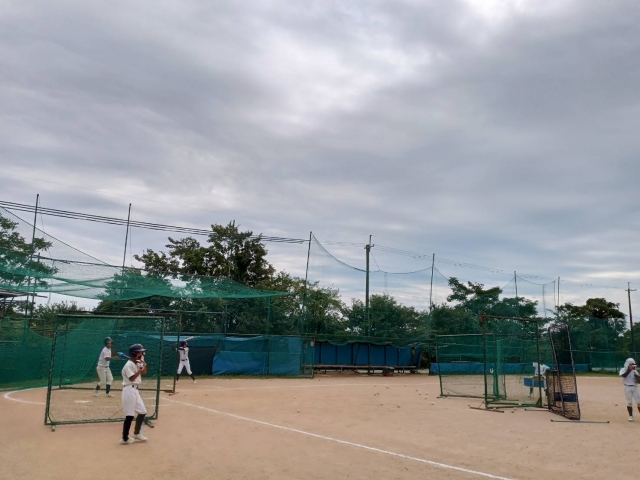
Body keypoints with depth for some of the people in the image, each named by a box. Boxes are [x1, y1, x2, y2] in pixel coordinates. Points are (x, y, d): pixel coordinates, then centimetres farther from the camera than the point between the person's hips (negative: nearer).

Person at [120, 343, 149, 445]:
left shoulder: (138, 364, 13)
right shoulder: (129, 365, -14)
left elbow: (144, 373, 15)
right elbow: (132, 378, -23)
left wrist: (144, 365, -1)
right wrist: (140, 369, -21)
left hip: (135, 391, 10)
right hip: (129, 390, -10)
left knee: (142, 412, 14)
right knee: (129, 416, -7)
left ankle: (137, 433, 26)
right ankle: (125, 439, 1)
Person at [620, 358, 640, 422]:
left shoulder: (634, 371, 10)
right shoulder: (623, 370, -2)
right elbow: (623, 375, -22)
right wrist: (629, 369, -22)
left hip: (635, 387, 3)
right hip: (627, 387, -3)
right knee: (629, 402, 1)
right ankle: (631, 416, 12)